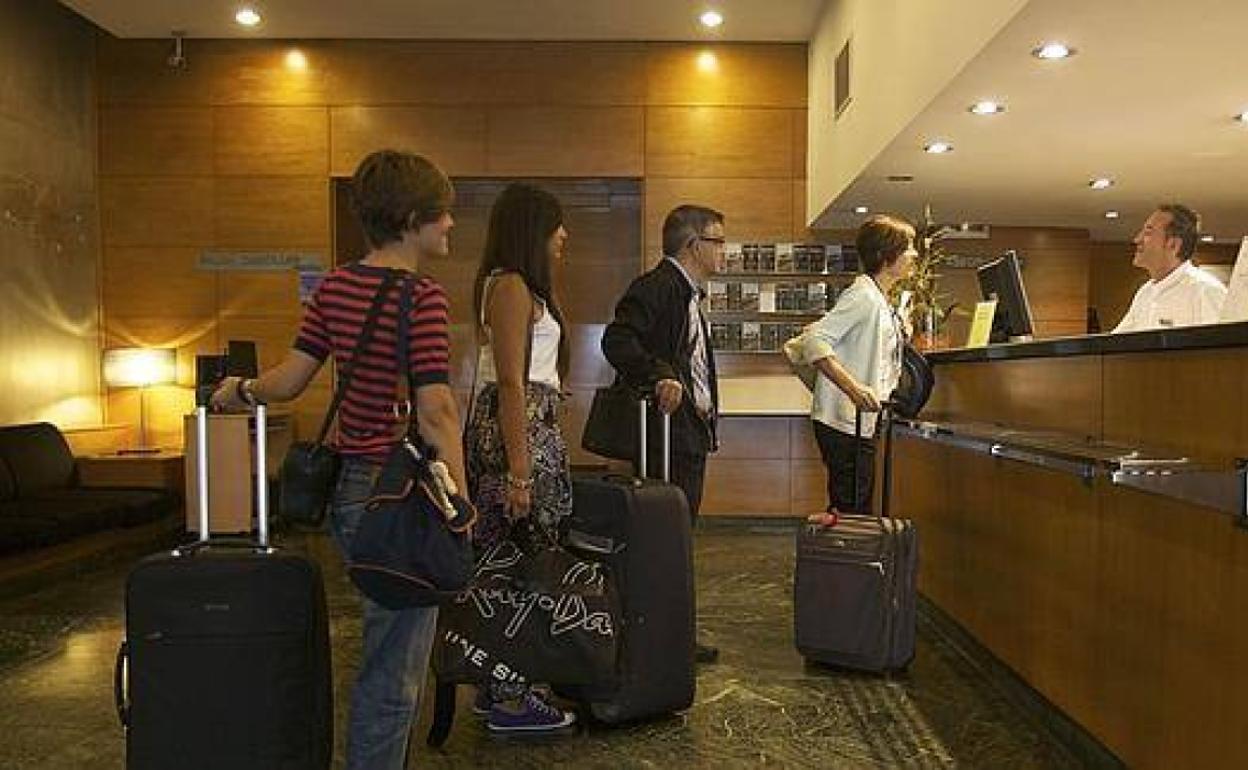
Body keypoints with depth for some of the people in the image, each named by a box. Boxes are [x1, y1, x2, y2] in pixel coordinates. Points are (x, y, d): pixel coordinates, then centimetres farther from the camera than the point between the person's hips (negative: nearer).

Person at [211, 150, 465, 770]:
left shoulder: (335, 287, 8)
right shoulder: (422, 298, -16)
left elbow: (288, 380, 9)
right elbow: (435, 411, -22)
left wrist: (240, 391, 28)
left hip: (347, 484, 9)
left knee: (388, 644, 26)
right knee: (393, 676, 4)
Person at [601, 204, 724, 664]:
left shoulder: (689, 294, 21)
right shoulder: (656, 287, -12)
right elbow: (617, 340, -26)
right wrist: (659, 375, -38)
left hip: (692, 435, 11)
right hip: (666, 435, -11)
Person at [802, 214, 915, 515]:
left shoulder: (882, 301, 16)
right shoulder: (863, 296, -16)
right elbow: (813, 340, -28)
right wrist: (854, 389, -34)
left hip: (862, 422, 10)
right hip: (843, 422, -10)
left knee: (858, 511, 14)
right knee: (849, 511, -6)